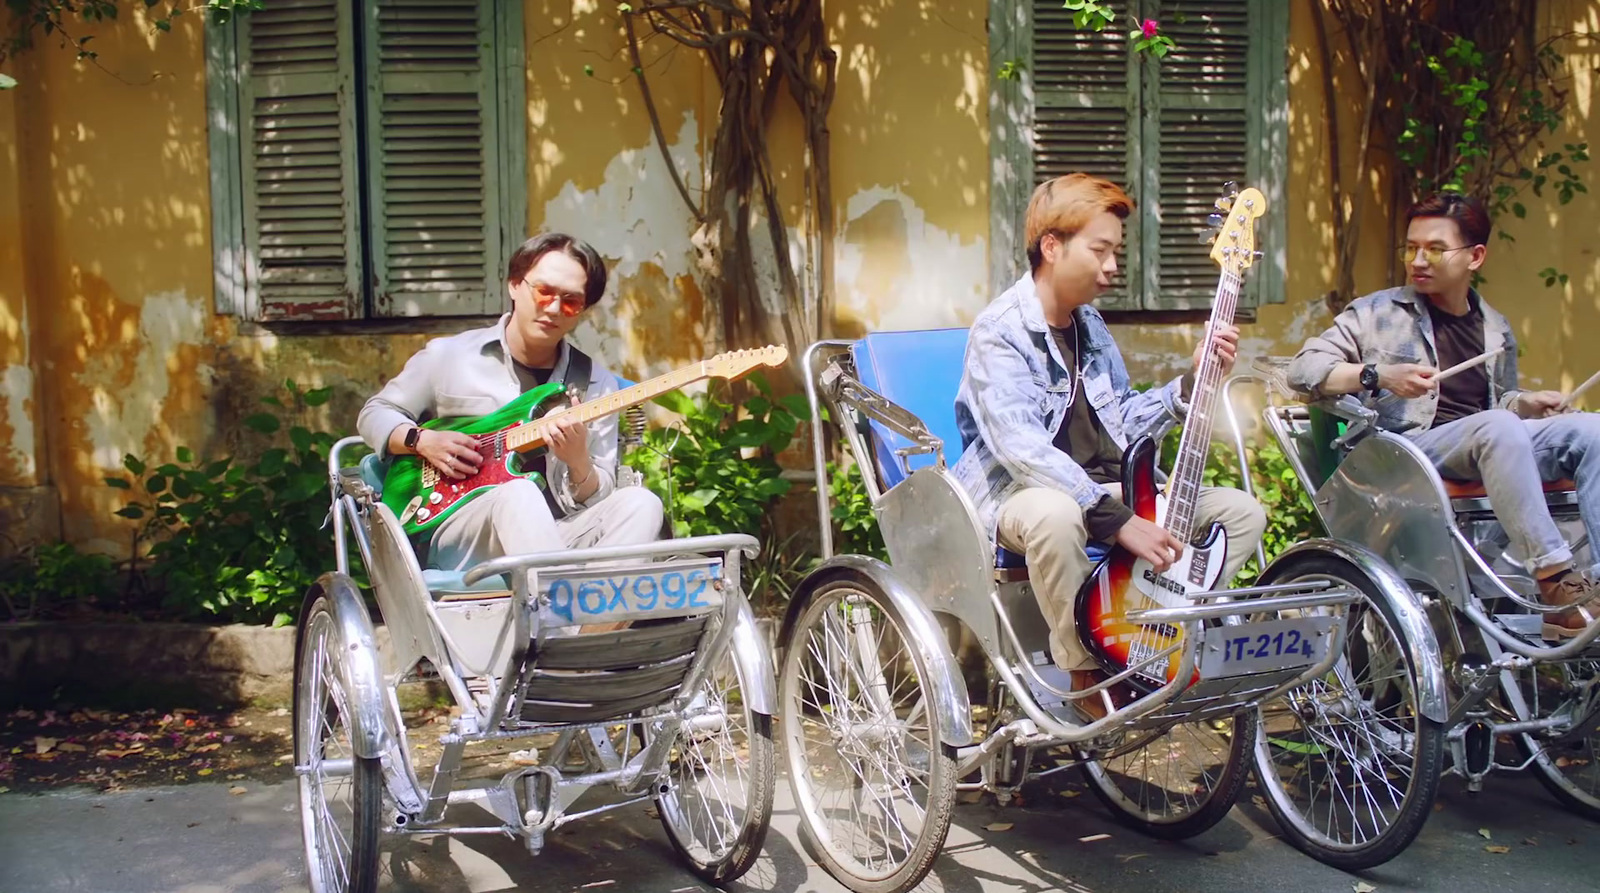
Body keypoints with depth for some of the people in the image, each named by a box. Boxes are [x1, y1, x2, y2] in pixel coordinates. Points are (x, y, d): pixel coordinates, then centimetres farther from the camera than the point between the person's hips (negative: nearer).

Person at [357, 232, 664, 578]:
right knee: (518, 492, -35)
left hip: (551, 538, 2)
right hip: (458, 539, -2)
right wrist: (423, 441, -4)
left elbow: (598, 498, 5)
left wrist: (578, 462, -18)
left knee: (641, 503, -25)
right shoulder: (447, 355, 5)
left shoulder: (596, 383, 7)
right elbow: (375, 413, 16)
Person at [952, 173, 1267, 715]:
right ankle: (1087, 677, -21)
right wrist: (1117, 520, -33)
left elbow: (1126, 423, 17)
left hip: (1107, 489, 8)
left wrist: (1194, 378, 2)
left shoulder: (1091, 325, 12)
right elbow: (1021, 448, -28)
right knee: (1056, 515, -43)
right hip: (1020, 493, -8)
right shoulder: (999, 331, -15)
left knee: (1242, 511, 0)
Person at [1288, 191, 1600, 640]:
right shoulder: (1377, 312, 8)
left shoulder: (1496, 330, 22)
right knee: (1498, 428, -35)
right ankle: (1557, 582, -37)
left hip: (1492, 451, 5)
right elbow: (1302, 369, -1)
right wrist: (1379, 375, -15)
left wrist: (1528, 403, 10)